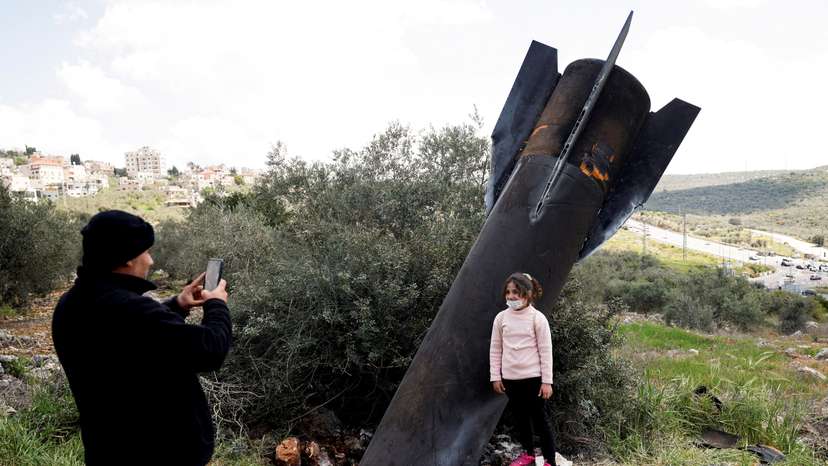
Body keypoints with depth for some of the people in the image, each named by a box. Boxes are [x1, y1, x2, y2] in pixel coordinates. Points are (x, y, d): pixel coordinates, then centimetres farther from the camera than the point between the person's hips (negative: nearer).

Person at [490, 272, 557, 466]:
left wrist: (547, 381, -8)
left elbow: (545, 351, -8)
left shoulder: (537, 318, -10)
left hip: (533, 377, -4)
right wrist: (495, 376, 5)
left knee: (541, 419, 7)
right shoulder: (501, 318, 0)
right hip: (510, 378, 4)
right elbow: (495, 349, 6)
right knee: (520, 418, 18)